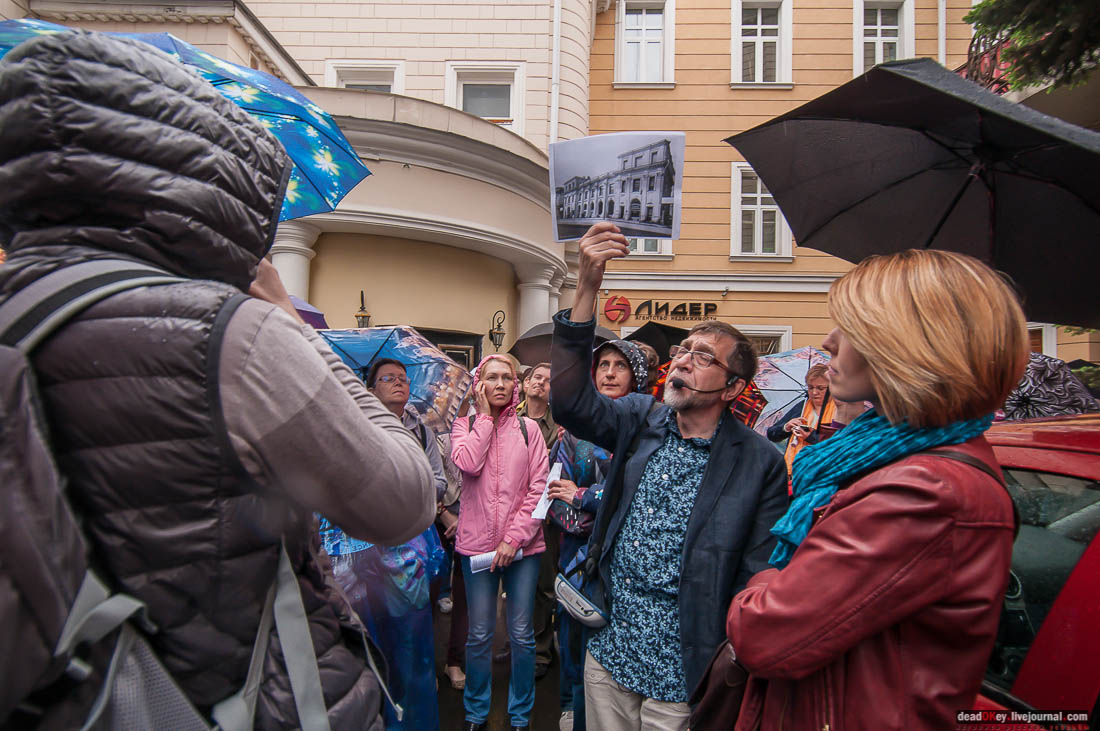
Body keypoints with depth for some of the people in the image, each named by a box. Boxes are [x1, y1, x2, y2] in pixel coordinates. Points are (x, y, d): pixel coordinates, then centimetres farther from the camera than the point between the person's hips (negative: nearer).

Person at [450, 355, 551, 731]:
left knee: (521, 635, 9)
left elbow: (539, 488, -3)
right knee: (479, 635, 11)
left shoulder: (527, 428, 1)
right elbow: (468, 464, -19)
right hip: (477, 543, 0)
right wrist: (484, 416, -10)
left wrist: (515, 537, -11)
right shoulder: (464, 425, 3)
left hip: (523, 545, 0)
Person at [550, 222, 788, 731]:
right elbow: (572, 402, -19)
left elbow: (759, 580, -9)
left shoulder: (760, 464, -11)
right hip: (607, 653, 4)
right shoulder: (642, 420, -2)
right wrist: (587, 286, -28)